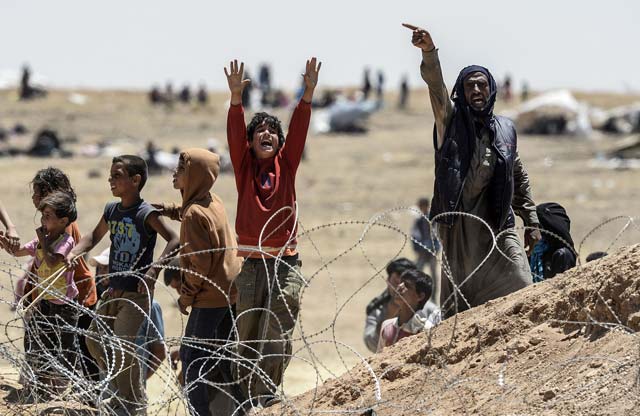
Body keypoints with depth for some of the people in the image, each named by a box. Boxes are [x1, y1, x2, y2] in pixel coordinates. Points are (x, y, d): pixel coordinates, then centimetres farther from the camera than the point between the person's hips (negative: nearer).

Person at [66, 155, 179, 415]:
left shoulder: (146, 214, -16)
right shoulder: (111, 210, 6)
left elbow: (174, 241, -22)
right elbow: (95, 236, 22)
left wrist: (155, 268, -31)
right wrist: (73, 253, 5)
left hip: (137, 292, -8)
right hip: (113, 290, 8)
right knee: (95, 340, 11)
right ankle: (123, 390, 27)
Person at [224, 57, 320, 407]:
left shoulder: (286, 165, 8)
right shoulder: (244, 166, 7)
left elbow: (299, 130, -2)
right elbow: (235, 133, -6)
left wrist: (308, 94, -15)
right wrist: (236, 98, -21)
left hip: (285, 263, -1)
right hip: (251, 264, 1)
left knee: (277, 339, -7)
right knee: (248, 337, 4)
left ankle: (265, 401, -5)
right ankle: (248, 400, 11)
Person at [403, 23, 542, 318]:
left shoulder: (505, 130, 14)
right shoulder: (451, 121, 3)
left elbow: (520, 179, 22)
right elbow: (437, 87, -16)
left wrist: (532, 222, 17)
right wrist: (429, 52, -34)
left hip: (497, 225, 3)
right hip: (458, 225, -3)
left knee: (520, 292, -10)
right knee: (457, 303, -3)